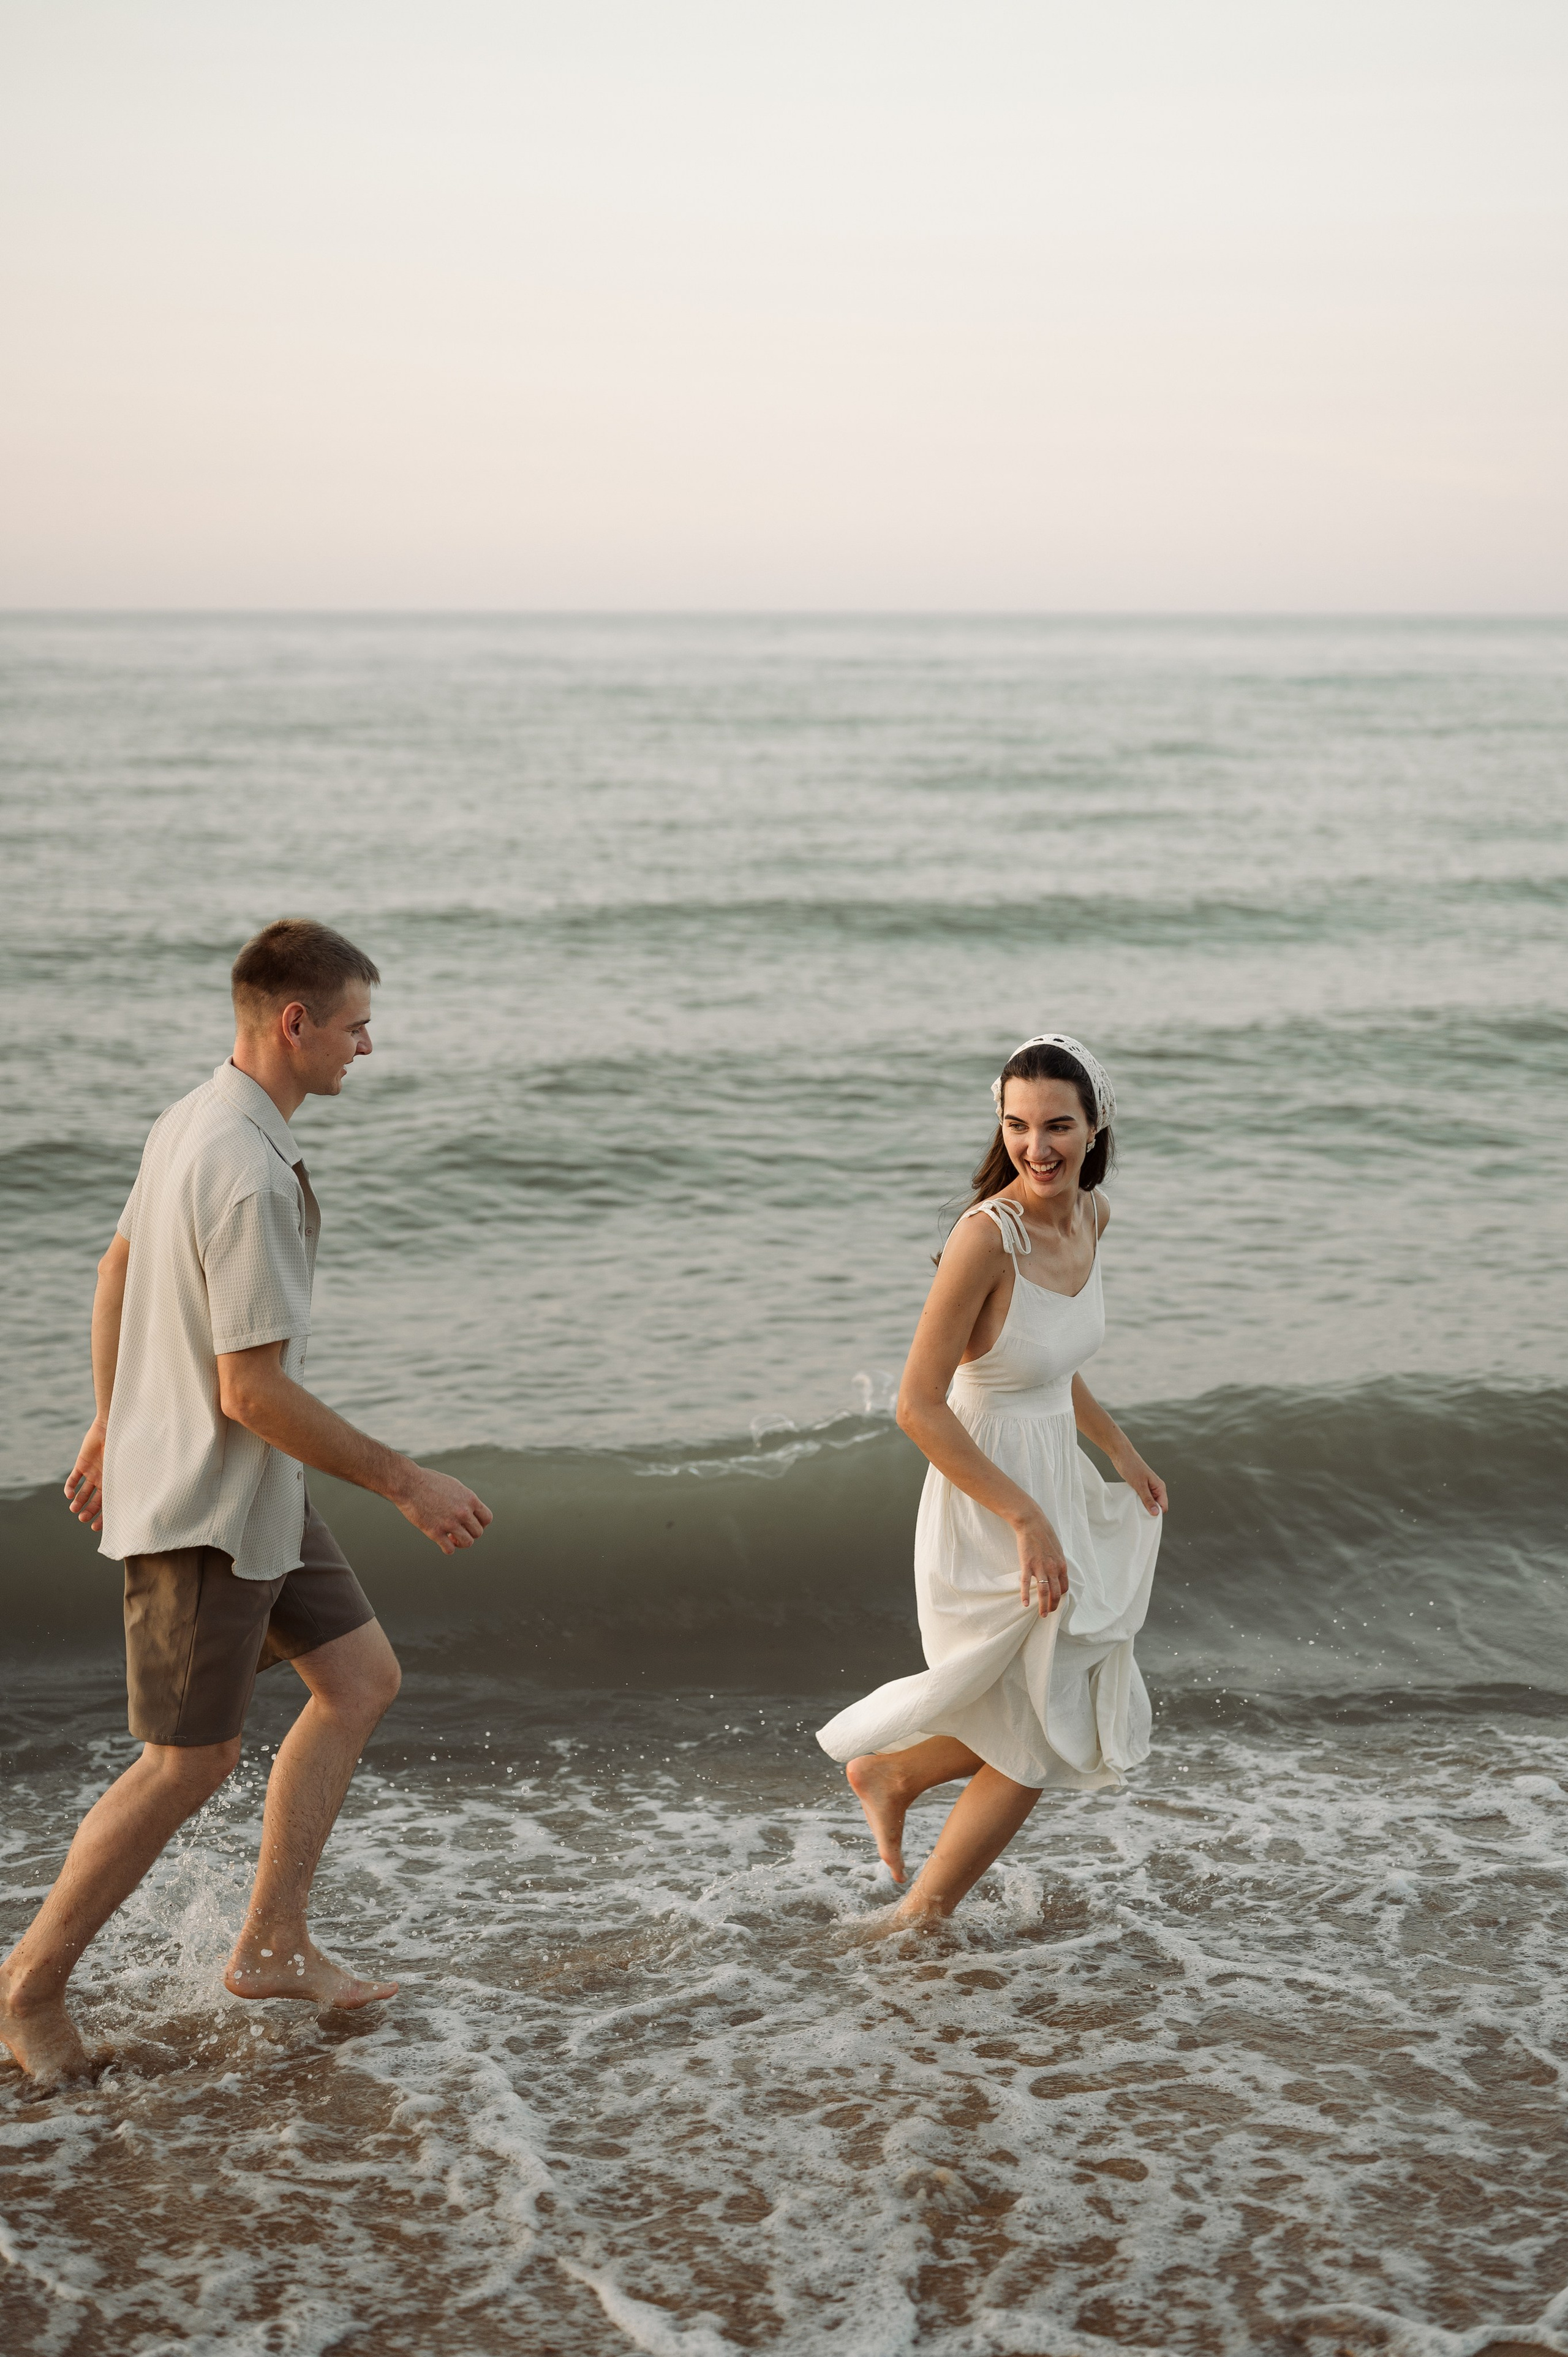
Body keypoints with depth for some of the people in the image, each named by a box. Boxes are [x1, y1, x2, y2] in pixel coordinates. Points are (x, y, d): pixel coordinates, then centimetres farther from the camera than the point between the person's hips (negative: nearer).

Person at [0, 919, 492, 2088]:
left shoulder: (191, 1122, 4)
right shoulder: (249, 1176, -27)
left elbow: (116, 1274, 17)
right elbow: (254, 1393, -27)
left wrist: (112, 1427, 28)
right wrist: (408, 1483, -18)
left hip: (259, 1498, 10)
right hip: (204, 1508, -10)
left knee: (362, 1678, 13)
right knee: (189, 1763, 0)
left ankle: (273, 1942, 20)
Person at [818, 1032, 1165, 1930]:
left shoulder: (1091, 1214, -1)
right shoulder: (988, 1236, -26)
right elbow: (919, 1407, -24)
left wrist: (1122, 1451, 18)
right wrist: (1025, 1519, -23)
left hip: (1056, 1487, 8)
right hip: (989, 1507, -8)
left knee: (1082, 1710, 23)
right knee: (1036, 1747, 8)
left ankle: (891, 1772, 39)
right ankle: (915, 1923, 27)